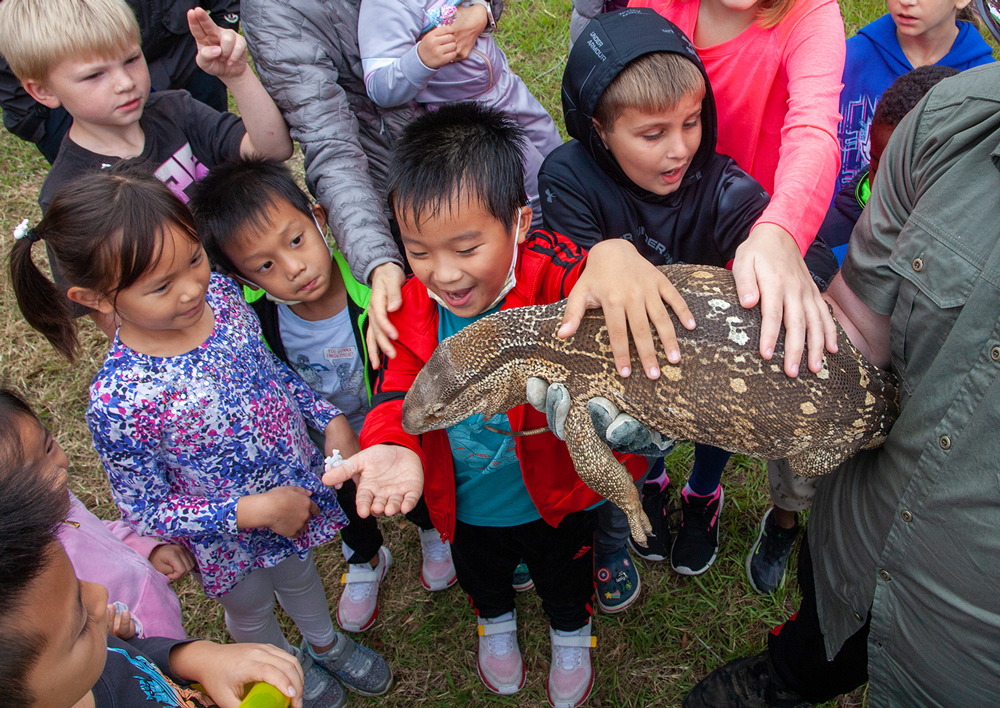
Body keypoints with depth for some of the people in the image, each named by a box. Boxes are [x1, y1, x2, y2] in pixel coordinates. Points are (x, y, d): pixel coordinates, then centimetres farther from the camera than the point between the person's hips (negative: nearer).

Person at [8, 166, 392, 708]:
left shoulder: (220, 293, -21)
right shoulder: (118, 403, -36)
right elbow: (146, 510, -22)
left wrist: (330, 419, -8)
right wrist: (257, 510, -27)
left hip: (299, 489, 5)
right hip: (231, 536, -4)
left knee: (297, 571, 35)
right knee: (250, 608, 30)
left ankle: (323, 642, 68)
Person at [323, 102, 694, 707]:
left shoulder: (547, 271, -34)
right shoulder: (411, 307, -22)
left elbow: (575, 270, -54)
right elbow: (401, 389, -22)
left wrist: (614, 254, -78)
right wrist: (394, 446, -44)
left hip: (557, 491, -2)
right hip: (468, 503, 3)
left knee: (565, 576, 30)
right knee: (481, 573, 35)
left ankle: (573, 635, 66)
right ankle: (496, 624, 71)